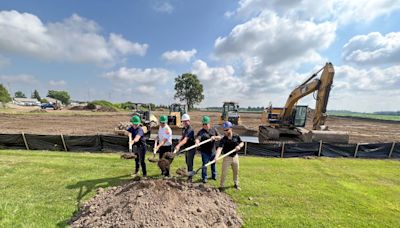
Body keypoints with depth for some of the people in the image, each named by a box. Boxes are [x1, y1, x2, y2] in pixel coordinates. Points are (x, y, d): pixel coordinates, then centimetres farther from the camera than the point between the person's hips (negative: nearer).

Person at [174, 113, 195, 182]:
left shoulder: (190, 129, -24)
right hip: (186, 148, 9)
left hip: (191, 148, -9)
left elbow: (185, 140, -37)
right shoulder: (184, 129, 5)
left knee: (189, 163, -3)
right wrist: (178, 144, -1)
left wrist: (179, 146, -49)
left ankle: (190, 178, 10)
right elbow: (182, 137, 15)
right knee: (187, 162, 20)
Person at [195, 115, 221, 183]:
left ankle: (214, 175, 40)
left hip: (213, 150, 4)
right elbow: (197, 138, -29)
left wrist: (214, 137, -17)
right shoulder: (201, 132, -12)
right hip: (205, 151, -4)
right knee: (205, 164, 3)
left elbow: (219, 137, 3)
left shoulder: (213, 130, 1)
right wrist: (197, 142, -51)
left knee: (213, 163, 19)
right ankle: (204, 177, 22)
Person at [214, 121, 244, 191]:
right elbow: (220, 148, -34)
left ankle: (236, 184, 42)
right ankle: (222, 186, 21)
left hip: (235, 156, 3)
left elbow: (242, 143, 5)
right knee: (224, 172, 2)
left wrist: (239, 146, -18)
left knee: (236, 171, 20)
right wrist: (216, 156, -50)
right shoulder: (223, 139, -20)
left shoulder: (236, 136, -10)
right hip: (227, 157, -3)